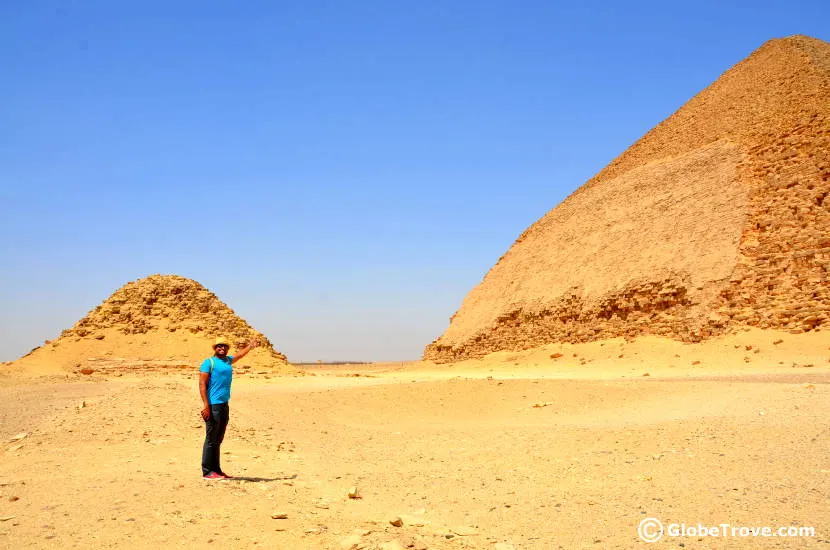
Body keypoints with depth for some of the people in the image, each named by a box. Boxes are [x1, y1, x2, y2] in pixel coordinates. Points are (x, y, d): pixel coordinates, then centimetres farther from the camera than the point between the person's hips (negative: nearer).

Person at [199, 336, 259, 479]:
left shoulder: (228, 360, 18)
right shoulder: (208, 362, -4)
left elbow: (240, 354, 40)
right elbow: (202, 384, -11)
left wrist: (251, 345, 51)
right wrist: (206, 406, -19)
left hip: (224, 405, 8)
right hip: (213, 406, -8)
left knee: (218, 440, 11)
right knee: (211, 439, -6)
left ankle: (216, 470, 15)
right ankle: (207, 471, -3)